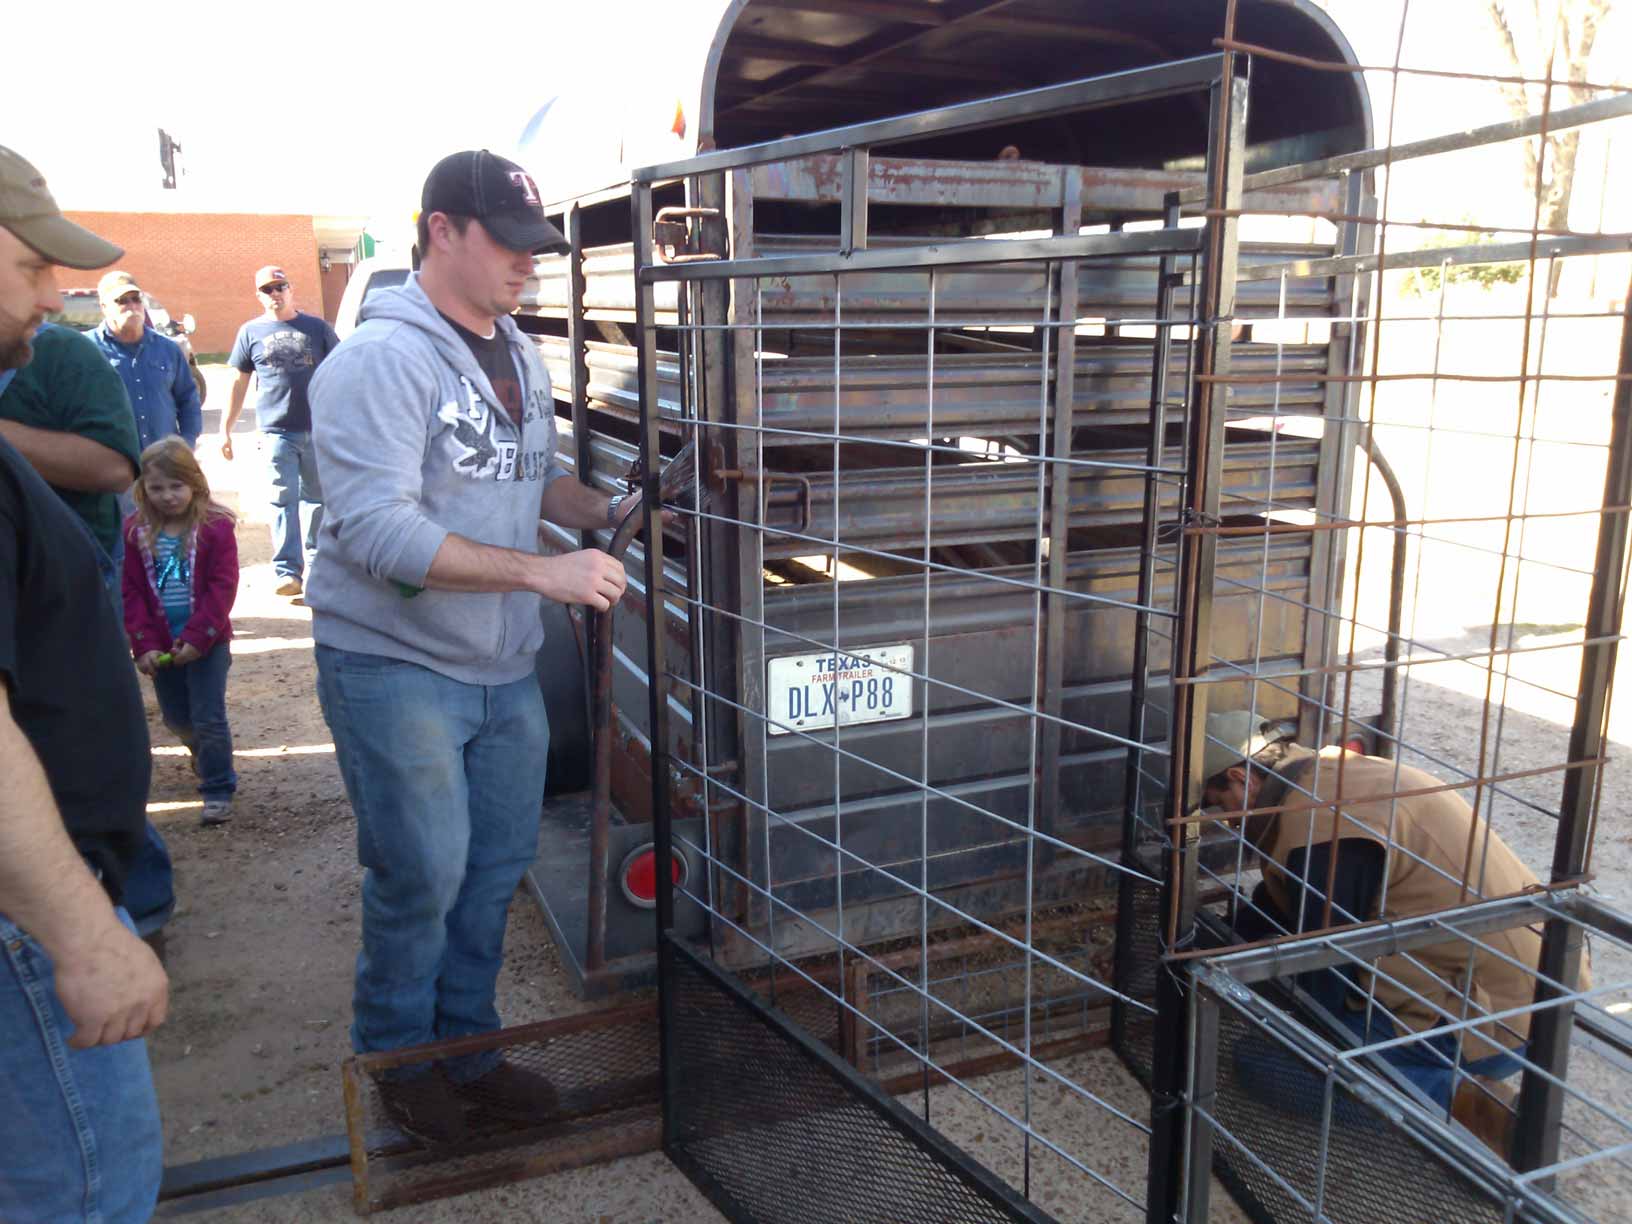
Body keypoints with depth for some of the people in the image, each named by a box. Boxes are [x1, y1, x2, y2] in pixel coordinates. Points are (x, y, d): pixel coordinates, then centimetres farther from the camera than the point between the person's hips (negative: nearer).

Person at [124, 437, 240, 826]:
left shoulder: (214, 526, -10)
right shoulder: (135, 531, -2)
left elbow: (223, 587, -13)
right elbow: (131, 593, -3)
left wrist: (197, 638, -18)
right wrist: (144, 644, -10)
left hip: (207, 641, -4)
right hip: (160, 644, 4)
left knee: (209, 718, -3)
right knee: (176, 717, 17)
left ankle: (218, 790, 10)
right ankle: (202, 752, 47)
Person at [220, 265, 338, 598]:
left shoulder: (316, 328, 6)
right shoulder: (251, 332, 8)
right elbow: (238, 384, 11)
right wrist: (225, 429, 8)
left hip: (319, 429, 1)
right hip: (277, 432, -1)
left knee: (317, 497, 12)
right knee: (284, 501, -5)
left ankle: (316, 557, 29)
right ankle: (288, 570, -6)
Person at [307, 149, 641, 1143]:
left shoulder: (521, 357, 9)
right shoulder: (381, 361, -17)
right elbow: (375, 529, -26)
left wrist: (605, 512, 1)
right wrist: (544, 570, -28)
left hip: (505, 664, 8)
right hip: (395, 663, -7)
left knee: (498, 864, 14)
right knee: (423, 874, 2)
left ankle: (467, 1046, 33)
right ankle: (398, 1058, 28)